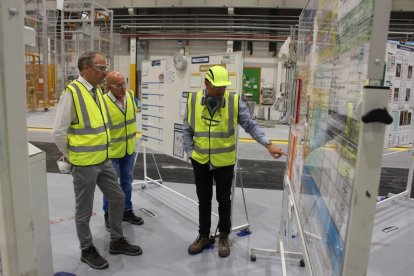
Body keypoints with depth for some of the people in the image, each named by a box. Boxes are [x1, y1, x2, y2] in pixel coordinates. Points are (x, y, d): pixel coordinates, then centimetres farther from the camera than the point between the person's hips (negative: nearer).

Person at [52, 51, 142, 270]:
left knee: (117, 198, 15)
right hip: (84, 164, -8)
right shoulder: (72, 92, -18)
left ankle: (117, 241, 34)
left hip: (103, 160, 8)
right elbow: (58, 132, -16)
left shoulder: (97, 91, 7)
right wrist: (72, 156, -4)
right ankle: (87, 250, 31)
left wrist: (102, 150, 16)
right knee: (84, 210, 9)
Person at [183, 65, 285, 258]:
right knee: (204, 200, 15)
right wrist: (190, 153, -3)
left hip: (224, 162, -1)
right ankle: (203, 236, 34)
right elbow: (187, 130, 2)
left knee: (223, 200, 13)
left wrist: (268, 144, -20)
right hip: (200, 161, 2)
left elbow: (250, 125, -9)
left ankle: (224, 237, 33)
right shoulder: (193, 100, -5)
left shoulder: (234, 101, -10)